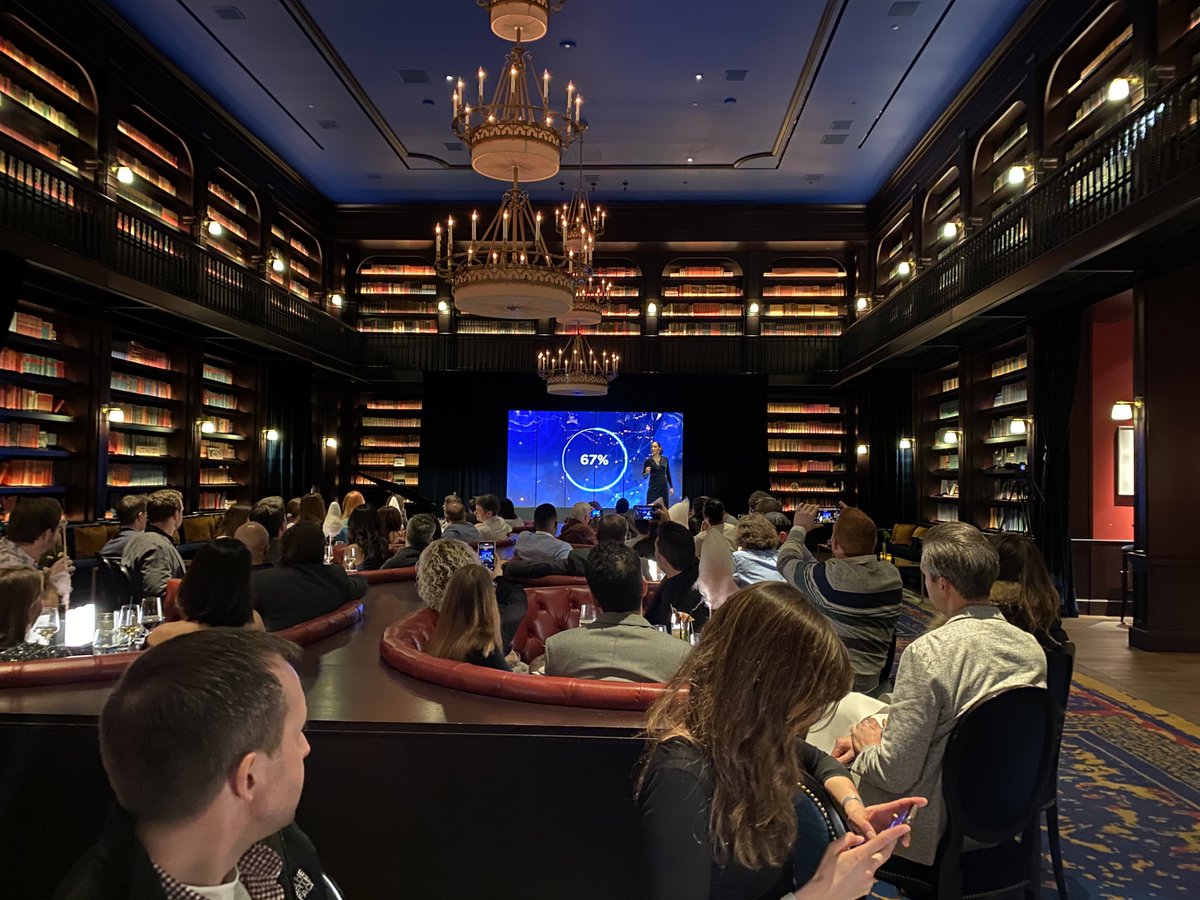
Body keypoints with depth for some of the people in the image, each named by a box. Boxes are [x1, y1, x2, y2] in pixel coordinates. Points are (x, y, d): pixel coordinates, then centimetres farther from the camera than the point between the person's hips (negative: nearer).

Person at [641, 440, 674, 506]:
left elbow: (668, 474, 11)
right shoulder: (648, 460, -4)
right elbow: (644, 476, -1)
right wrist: (647, 472, -24)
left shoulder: (665, 459, 5)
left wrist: (671, 487, 5)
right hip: (653, 487, -3)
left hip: (664, 487, 3)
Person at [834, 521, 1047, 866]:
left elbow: (896, 773, -24)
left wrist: (869, 748, 0)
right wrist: (874, 746, 10)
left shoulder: (928, 652, -27)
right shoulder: (1031, 646, -4)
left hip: (941, 830, -7)